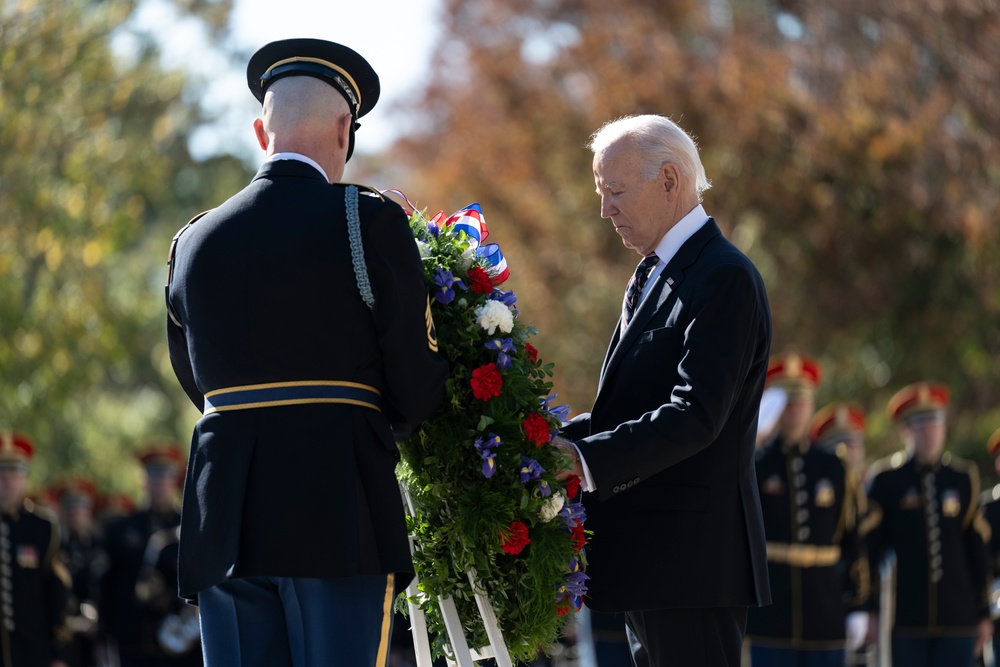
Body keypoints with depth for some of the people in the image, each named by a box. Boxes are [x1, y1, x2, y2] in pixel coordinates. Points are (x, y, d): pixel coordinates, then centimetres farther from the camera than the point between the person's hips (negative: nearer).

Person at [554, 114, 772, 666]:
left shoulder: (725, 278, -13)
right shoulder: (651, 278, 19)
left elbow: (696, 416, -23)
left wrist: (586, 460, -28)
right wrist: (561, 439, 2)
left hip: (693, 559, -10)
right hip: (648, 558, 10)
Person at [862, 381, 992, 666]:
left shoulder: (963, 478, 9)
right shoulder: (886, 480, 0)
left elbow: (977, 551, 11)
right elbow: (868, 548, 1)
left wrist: (983, 613, 10)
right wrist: (870, 608, -3)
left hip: (958, 618, 2)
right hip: (906, 618, -2)